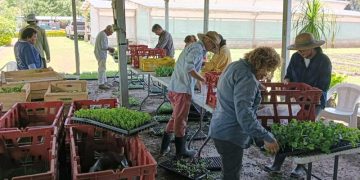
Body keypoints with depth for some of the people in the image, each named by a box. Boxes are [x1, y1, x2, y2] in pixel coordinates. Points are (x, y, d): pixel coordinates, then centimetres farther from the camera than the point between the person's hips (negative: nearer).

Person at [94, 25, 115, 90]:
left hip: (100, 54, 11)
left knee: (102, 69, 15)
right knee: (102, 69, -5)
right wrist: (110, 48, -7)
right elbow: (103, 46, -24)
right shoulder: (104, 35, -18)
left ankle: (105, 82, 22)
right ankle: (101, 84, 0)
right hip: (101, 54, -11)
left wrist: (108, 48, 12)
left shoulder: (101, 34, 16)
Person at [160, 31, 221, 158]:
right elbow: (189, 67, -27)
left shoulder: (193, 47, 20)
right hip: (183, 89, -9)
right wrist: (203, 79, -20)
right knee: (181, 120, 2)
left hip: (173, 88, 9)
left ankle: (164, 147, 27)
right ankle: (181, 151, 16)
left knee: (175, 117, 20)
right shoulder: (198, 49, -12)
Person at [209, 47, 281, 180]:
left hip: (221, 129, 10)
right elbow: (244, 114, -29)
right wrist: (266, 137, -25)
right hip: (230, 133, -10)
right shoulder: (247, 78, -22)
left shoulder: (236, 66, 9)